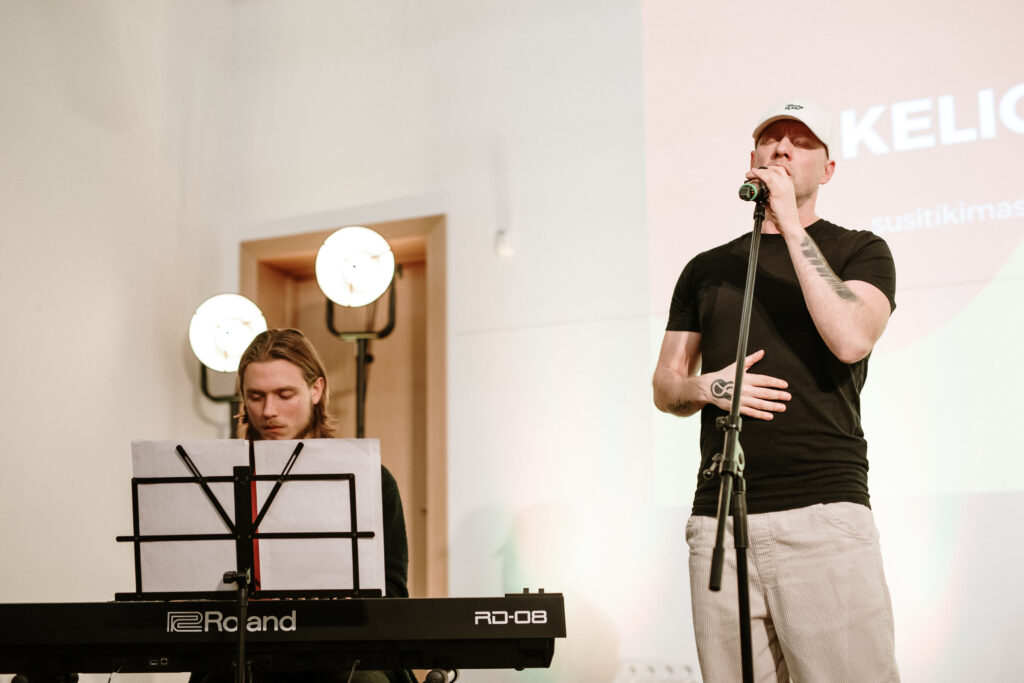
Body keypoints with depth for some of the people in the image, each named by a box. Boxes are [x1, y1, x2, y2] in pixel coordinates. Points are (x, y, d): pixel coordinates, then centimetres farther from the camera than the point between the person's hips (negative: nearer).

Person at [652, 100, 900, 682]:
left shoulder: (860, 252, 9)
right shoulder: (707, 268, 19)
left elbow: (852, 339, -12)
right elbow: (665, 386, 19)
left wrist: (791, 225, -9)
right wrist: (703, 387, -4)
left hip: (825, 510, -3)